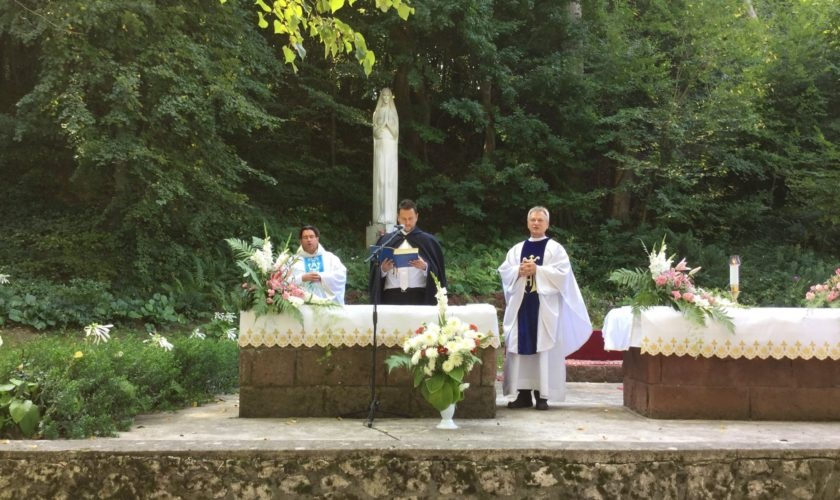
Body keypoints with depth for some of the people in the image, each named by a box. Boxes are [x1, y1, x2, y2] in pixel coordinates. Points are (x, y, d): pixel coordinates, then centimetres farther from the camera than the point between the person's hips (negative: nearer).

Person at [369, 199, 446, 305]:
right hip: (392, 295, 1)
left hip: (419, 296, -1)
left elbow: (436, 272, 4)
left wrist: (425, 267, -15)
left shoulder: (428, 241, 9)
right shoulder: (386, 240, 13)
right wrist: (383, 269, -10)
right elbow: (376, 272, 11)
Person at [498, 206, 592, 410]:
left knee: (544, 349, -4)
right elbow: (504, 271, 7)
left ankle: (542, 395, -1)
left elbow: (562, 273, -9)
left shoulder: (555, 248, 4)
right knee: (521, 348, 2)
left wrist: (537, 270, -17)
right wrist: (519, 271, -12)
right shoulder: (517, 249, 15)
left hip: (545, 307, -4)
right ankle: (523, 394, 7)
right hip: (521, 305, 4)